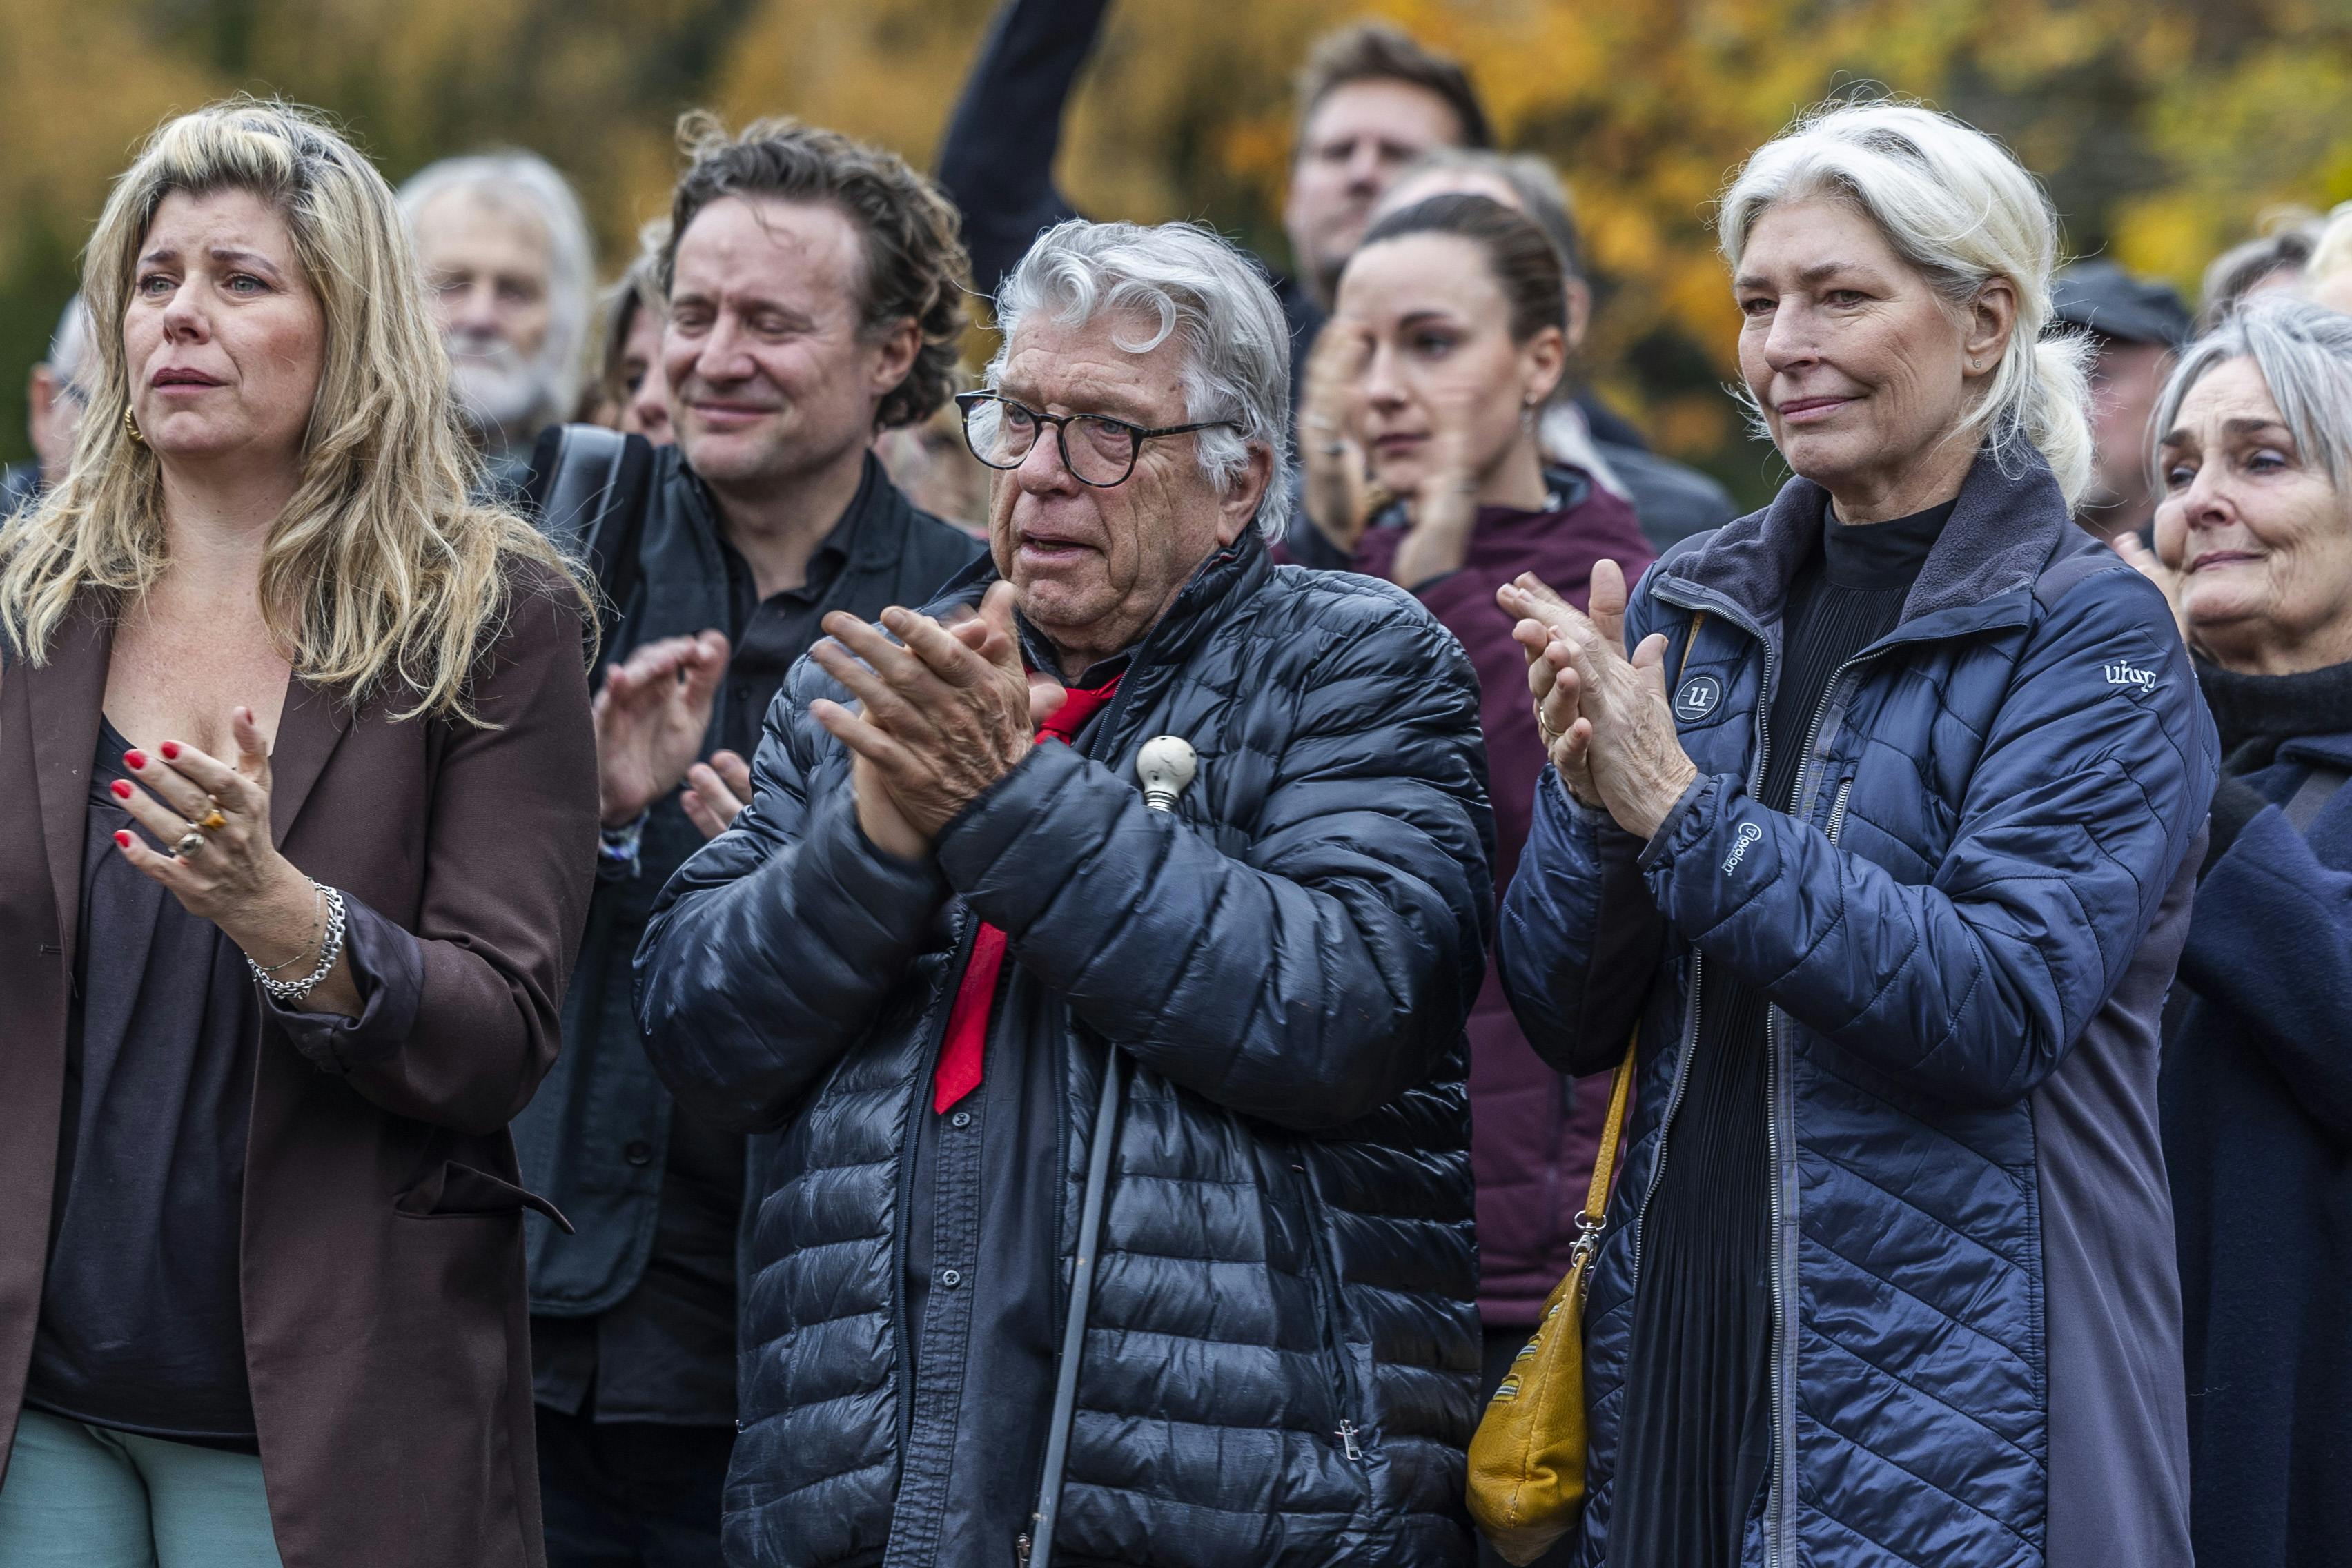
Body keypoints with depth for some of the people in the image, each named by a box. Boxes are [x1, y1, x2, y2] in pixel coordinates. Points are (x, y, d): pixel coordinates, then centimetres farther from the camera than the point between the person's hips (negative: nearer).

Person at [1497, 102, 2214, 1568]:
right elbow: (1567, 1018, 6)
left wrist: (1682, 813, -23)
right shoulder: (1692, 608, 8)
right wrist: (1594, 808, -14)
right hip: (1677, 1362, 5)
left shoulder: (2095, 641, -7)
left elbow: (1999, 1008, -20)